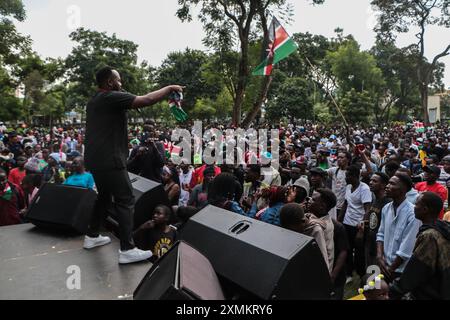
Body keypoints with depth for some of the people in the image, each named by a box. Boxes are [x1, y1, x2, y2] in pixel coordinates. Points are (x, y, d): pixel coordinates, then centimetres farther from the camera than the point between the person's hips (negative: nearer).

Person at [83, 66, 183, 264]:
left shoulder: (94, 101, 19)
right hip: (110, 160, -10)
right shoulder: (112, 97, -11)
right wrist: (169, 88, -7)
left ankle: (92, 236, 31)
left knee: (104, 197, 22)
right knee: (126, 201, -7)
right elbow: (147, 100, -19)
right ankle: (127, 250, -7)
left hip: (95, 159, 10)